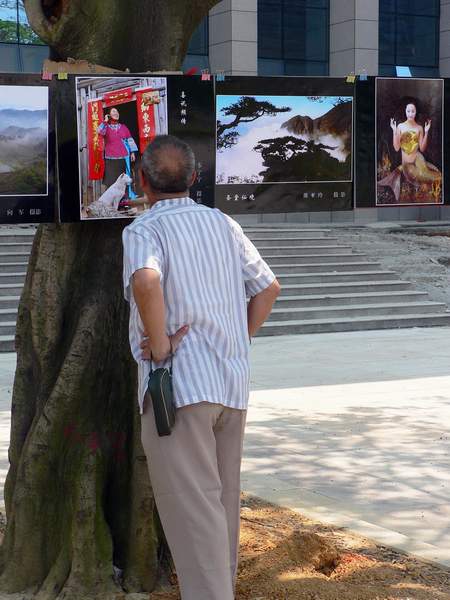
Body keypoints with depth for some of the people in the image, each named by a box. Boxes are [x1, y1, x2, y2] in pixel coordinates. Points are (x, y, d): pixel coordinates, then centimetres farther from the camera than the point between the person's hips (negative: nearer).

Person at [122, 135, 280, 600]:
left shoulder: (143, 230, -9)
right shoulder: (224, 225, 11)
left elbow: (145, 280, -31)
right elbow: (268, 287, 15)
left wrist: (159, 346, -19)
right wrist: (237, 343, 13)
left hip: (180, 386, -7)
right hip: (232, 385, 7)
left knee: (193, 512, -5)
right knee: (222, 502, 19)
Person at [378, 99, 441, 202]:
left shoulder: (419, 128, 1)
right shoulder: (400, 126, -2)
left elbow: (422, 149, -1)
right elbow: (396, 148, -6)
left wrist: (426, 132, -8)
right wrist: (394, 131, -12)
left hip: (417, 159, 1)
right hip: (406, 162, -1)